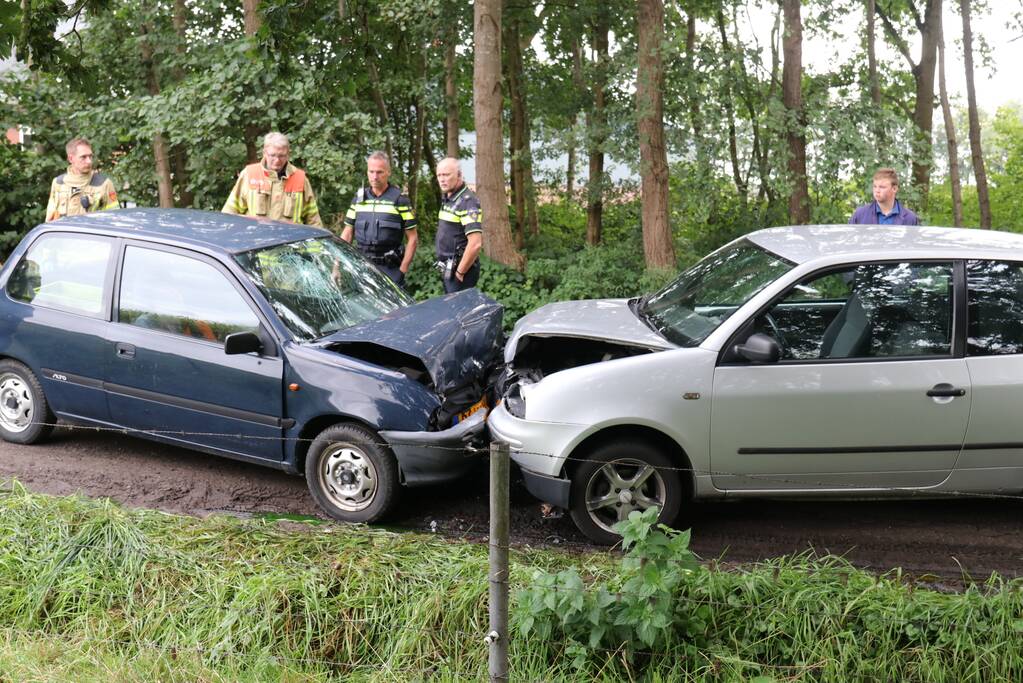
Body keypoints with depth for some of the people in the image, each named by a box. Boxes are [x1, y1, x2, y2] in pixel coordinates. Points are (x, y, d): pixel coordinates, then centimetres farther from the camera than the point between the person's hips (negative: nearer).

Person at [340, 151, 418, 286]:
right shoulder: (359, 198, 11)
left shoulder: (399, 199, -2)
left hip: (389, 269, -4)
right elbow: (347, 234, 14)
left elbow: (412, 238, -2)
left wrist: (402, 270, -9)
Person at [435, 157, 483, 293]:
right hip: (447, 270, 9)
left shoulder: (467, 201, -18)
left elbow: (475, 244, -26)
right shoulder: (447, 198, 11)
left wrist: (460, 272, -19)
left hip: (459, 269, -9)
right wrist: (445, 268, 15)